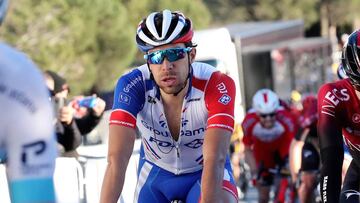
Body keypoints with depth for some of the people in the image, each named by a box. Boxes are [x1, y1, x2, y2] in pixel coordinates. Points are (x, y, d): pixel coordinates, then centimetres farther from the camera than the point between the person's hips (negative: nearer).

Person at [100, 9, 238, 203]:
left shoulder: (217, 85, -31)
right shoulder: (132, 86, -28)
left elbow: (214, 159, -40)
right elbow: (116, 160, -35)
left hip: (204, 172, -2)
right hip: (155, 174, 2)